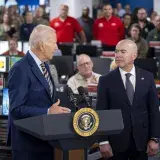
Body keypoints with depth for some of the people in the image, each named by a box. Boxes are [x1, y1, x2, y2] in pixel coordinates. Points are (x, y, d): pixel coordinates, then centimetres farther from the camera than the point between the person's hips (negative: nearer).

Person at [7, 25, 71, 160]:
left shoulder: (44, 65, 11)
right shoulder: (20, 69, -18)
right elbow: (17, 108, -22)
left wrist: (55, 109, -2)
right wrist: (48, 112, -26)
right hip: (27, 140, -8)